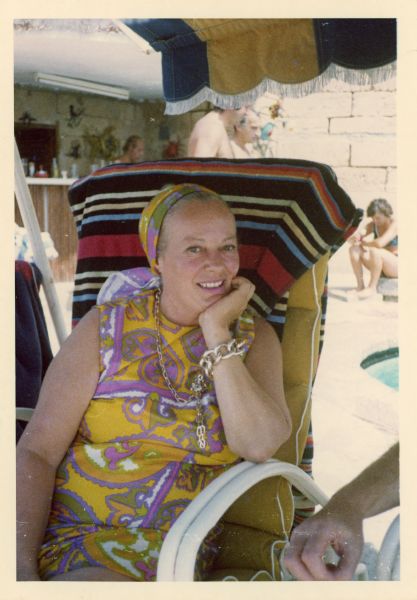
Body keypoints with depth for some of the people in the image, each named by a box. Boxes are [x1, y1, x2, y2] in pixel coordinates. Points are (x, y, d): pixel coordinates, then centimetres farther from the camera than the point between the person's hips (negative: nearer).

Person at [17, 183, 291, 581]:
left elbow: (259, 446, -12)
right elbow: (37, 452, -3)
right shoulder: (107, 326, 0)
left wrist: (217, 332, -12)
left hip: (169, 550, 0)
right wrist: (22, 567, -16)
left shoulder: (253, 338, 4)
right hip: (65, 529, 1)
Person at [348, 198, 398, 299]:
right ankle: (360, 285, -14)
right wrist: (354, 238, -26)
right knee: (354, 249, -14)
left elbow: (379, 243, -35)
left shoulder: (394, 224, -18)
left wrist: (364, 242, -16)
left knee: (375, 251, -36)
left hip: (397, 265, -7)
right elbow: (350, 240, -2)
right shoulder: (373, 224, 2)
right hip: (380, 266, 7)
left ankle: (372, 288, -24)